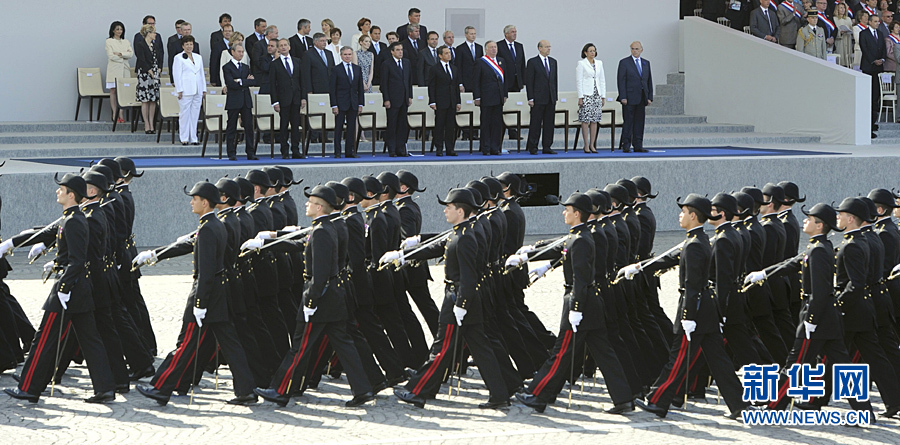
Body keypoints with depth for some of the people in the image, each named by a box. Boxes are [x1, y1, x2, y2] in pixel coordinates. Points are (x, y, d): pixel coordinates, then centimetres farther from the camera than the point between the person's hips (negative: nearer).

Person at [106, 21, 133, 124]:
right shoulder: (109, 41, 3)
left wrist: (120, 54, -11)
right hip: (114, 69, -3)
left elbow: (131, 54, 1)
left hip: (124, 69, 3)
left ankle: (120, 114, -2)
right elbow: (111, 55, -7)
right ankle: (115, 115, -1)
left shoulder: (126, 42, 15)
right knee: (113, 91, -3)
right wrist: (125, 56, -4)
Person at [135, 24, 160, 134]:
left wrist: (158, 69, 7)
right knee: (145, 100, -4)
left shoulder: (154, 45, 15)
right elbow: (142, 61, -13)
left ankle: (151, 125, 8)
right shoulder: (140, 45, -7)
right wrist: (150, 71, -15)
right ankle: (147, 126, -2)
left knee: (153, 100, 5)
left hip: (154, 74, 7)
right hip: (144, 74, -7)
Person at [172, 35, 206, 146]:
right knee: (184, 114, -4)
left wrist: (204, 89, 13)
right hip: (186, 90, -5)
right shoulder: (179, 58, 0)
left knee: (195, 114, 6)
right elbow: (176, 75, -5)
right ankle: (184, 138, 1)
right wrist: (179, 90, -11)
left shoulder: (198, 57, 16)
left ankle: (193, 138, 11)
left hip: (197, 90, 5)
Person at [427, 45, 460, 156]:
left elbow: (457, 86, 17)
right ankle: (439, 149, 1)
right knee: (439, 126, -2)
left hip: (452, 103, 5)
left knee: (451, 126, 4)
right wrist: (432, 102, -12)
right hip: (440, 103, -5)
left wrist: (458, 102, 11)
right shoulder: (434, 69, -2)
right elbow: (431, 86, -5)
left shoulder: (454, 69, 15)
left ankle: (450, 149, 8)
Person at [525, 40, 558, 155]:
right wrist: (530, 98, -11)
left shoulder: (553, 62, 13)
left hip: (551, 98, 5)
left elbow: (555, 80, 16)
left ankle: (547, 148, 10)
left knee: (549, 124, 5)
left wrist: (555, 96, 10)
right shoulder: (532, 62, -3)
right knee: (535, 123, -2)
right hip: (538, 99, -5)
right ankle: (532, 148, 4)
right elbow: (529, 81, -5)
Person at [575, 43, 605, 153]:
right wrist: (580, 97, -11)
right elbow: (579, 81, -5)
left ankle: (592, 145, 7)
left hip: (597, 94, 5)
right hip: (586, 95, -5)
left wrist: (603, 96, 10)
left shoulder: (599, 63, 13)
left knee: (595, 120, 3)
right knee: (585, 120, -5)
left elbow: (602, 80, 15)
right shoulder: (581, 64, -2)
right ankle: (586, 145, -2)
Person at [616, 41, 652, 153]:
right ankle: (626, 146, 1)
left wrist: (650, 97, 7)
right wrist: (623, 97, -13)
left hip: (641, 99, 5)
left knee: (639, 122, 5)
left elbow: (649, 81, 15)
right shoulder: (624, 63, 0)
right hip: (629, 98, -5)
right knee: (628, 122, -3)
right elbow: (621, 81, -5)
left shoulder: (646, 63, 14)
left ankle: (638, 146, 9)